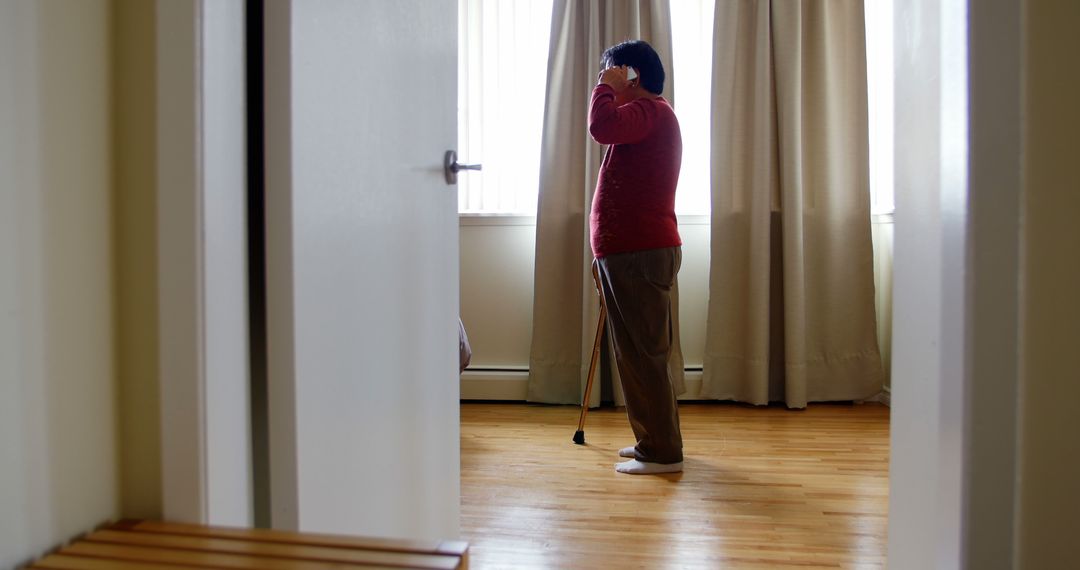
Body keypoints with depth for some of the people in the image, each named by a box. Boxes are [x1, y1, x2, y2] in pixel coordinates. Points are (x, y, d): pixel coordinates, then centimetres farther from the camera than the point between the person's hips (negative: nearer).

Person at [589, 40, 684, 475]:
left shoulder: (651, 110, -10)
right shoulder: (649, 115, 24)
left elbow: (602, 126, -32)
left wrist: (606, 86, -12)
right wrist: (607, 258, 28)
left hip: (639, 254, -11)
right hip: (631, 251, 11)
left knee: (643, 355, -7)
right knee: (635, 353, 16)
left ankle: (663, 452, -1)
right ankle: (652, 441, 25)